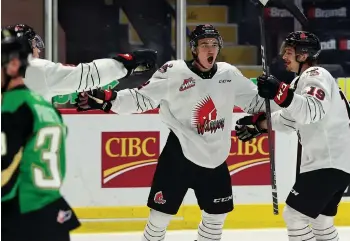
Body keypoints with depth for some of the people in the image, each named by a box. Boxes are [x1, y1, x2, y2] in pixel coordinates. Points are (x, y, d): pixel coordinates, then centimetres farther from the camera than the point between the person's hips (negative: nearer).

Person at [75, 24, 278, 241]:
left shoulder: (229, 74, 1)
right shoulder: (174, 72, -12)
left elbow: (255, 101, 12)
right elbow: (141, 98, -14)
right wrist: (105, 99, -25)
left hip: (215, 158, 4)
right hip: (179, 156, -4)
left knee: (217, 214, 14)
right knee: (161, 213, -2)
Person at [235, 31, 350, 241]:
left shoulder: (316, 75, -13)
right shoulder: (303, 80, 19)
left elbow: (313, 111, -32)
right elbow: (289, 120, 26)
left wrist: (279, 92, -41)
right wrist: (258, 122, 19)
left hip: (330, 162, -11)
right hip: (331, 161, 11)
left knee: (294, 215, -10)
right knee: (320, 219, 20)